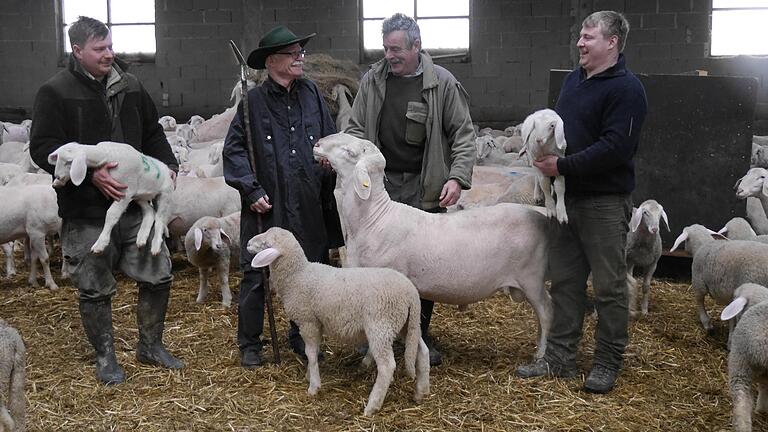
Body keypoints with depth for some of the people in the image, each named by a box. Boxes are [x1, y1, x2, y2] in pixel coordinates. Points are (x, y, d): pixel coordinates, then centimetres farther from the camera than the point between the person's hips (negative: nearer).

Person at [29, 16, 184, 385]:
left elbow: (152, 133, 19)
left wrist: (167, 164, 2)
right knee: (95, 289, 7)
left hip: (134, 204, 5)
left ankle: (150, 345, 28)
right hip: (87, 212, -5)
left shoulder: (130, 86, 8)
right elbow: (42, 148, -12)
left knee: (158, 275, 8)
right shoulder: (55, 92, -8)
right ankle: (105, 357, 25)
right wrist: (90, 173, -23)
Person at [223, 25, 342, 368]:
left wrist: (330, 188, 0)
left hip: (309, 208, 3)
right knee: (256, 277, 3)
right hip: (267, 208, -3)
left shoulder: (312, 95, 6)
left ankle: (301, 336, 31)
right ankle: (249, 343, 20)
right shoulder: (254, 101, -3)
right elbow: (234, 149, -3)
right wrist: (251, 190, -11)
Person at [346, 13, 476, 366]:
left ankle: (422, 335, 22)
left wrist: (457, 177, -12)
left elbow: (463, 134, -1)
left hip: (425, 188, -2)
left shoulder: (442, 82, -3)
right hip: (381, 183, 2)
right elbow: (357, 129, 9)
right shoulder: (372, 80, 4)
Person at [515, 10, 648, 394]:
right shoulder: (574, 79, 13)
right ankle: (559, 358, 20)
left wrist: (563, 166, -20)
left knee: (609, 286, 3)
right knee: (564, 281, 11)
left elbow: (614, 147, -22)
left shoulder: (626, 89, -13)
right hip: (567, 197, 8)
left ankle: (607, 364, 15)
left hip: (605, 202, -8)